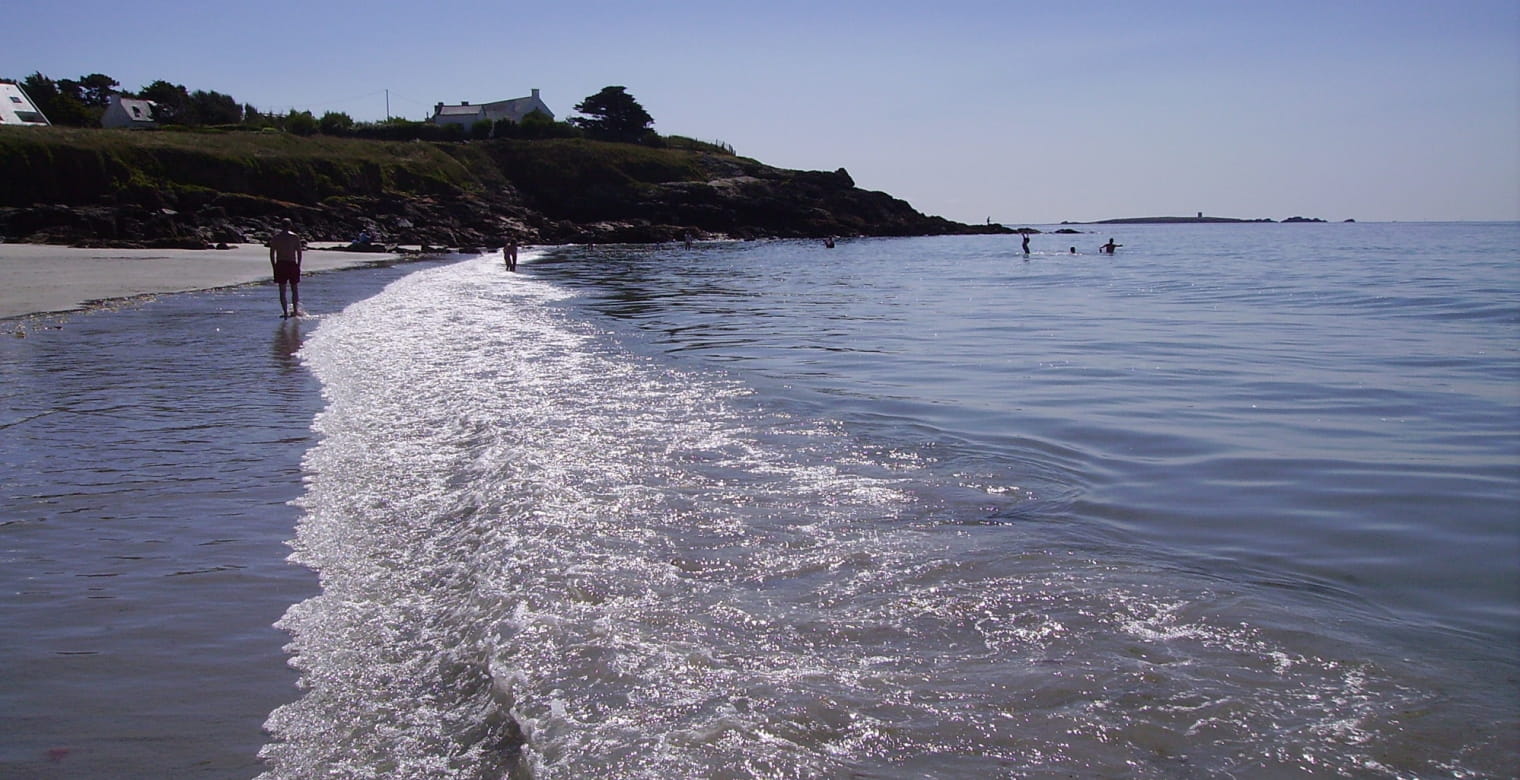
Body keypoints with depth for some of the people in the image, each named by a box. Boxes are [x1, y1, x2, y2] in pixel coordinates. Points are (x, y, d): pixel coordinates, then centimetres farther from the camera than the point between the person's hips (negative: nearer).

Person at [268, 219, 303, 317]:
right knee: (295, 289, 10)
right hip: (292, 264, -1)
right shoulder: (295, 237, 0)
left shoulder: (275, 238, 4)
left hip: (280, 265, 1)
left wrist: (274, 267, 7)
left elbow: (272, 254, 2)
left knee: (282, 290, 4)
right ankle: (295, 310, 8)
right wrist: (298, 265, 4)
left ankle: (285, 312, -2)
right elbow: (299, 252, -3)